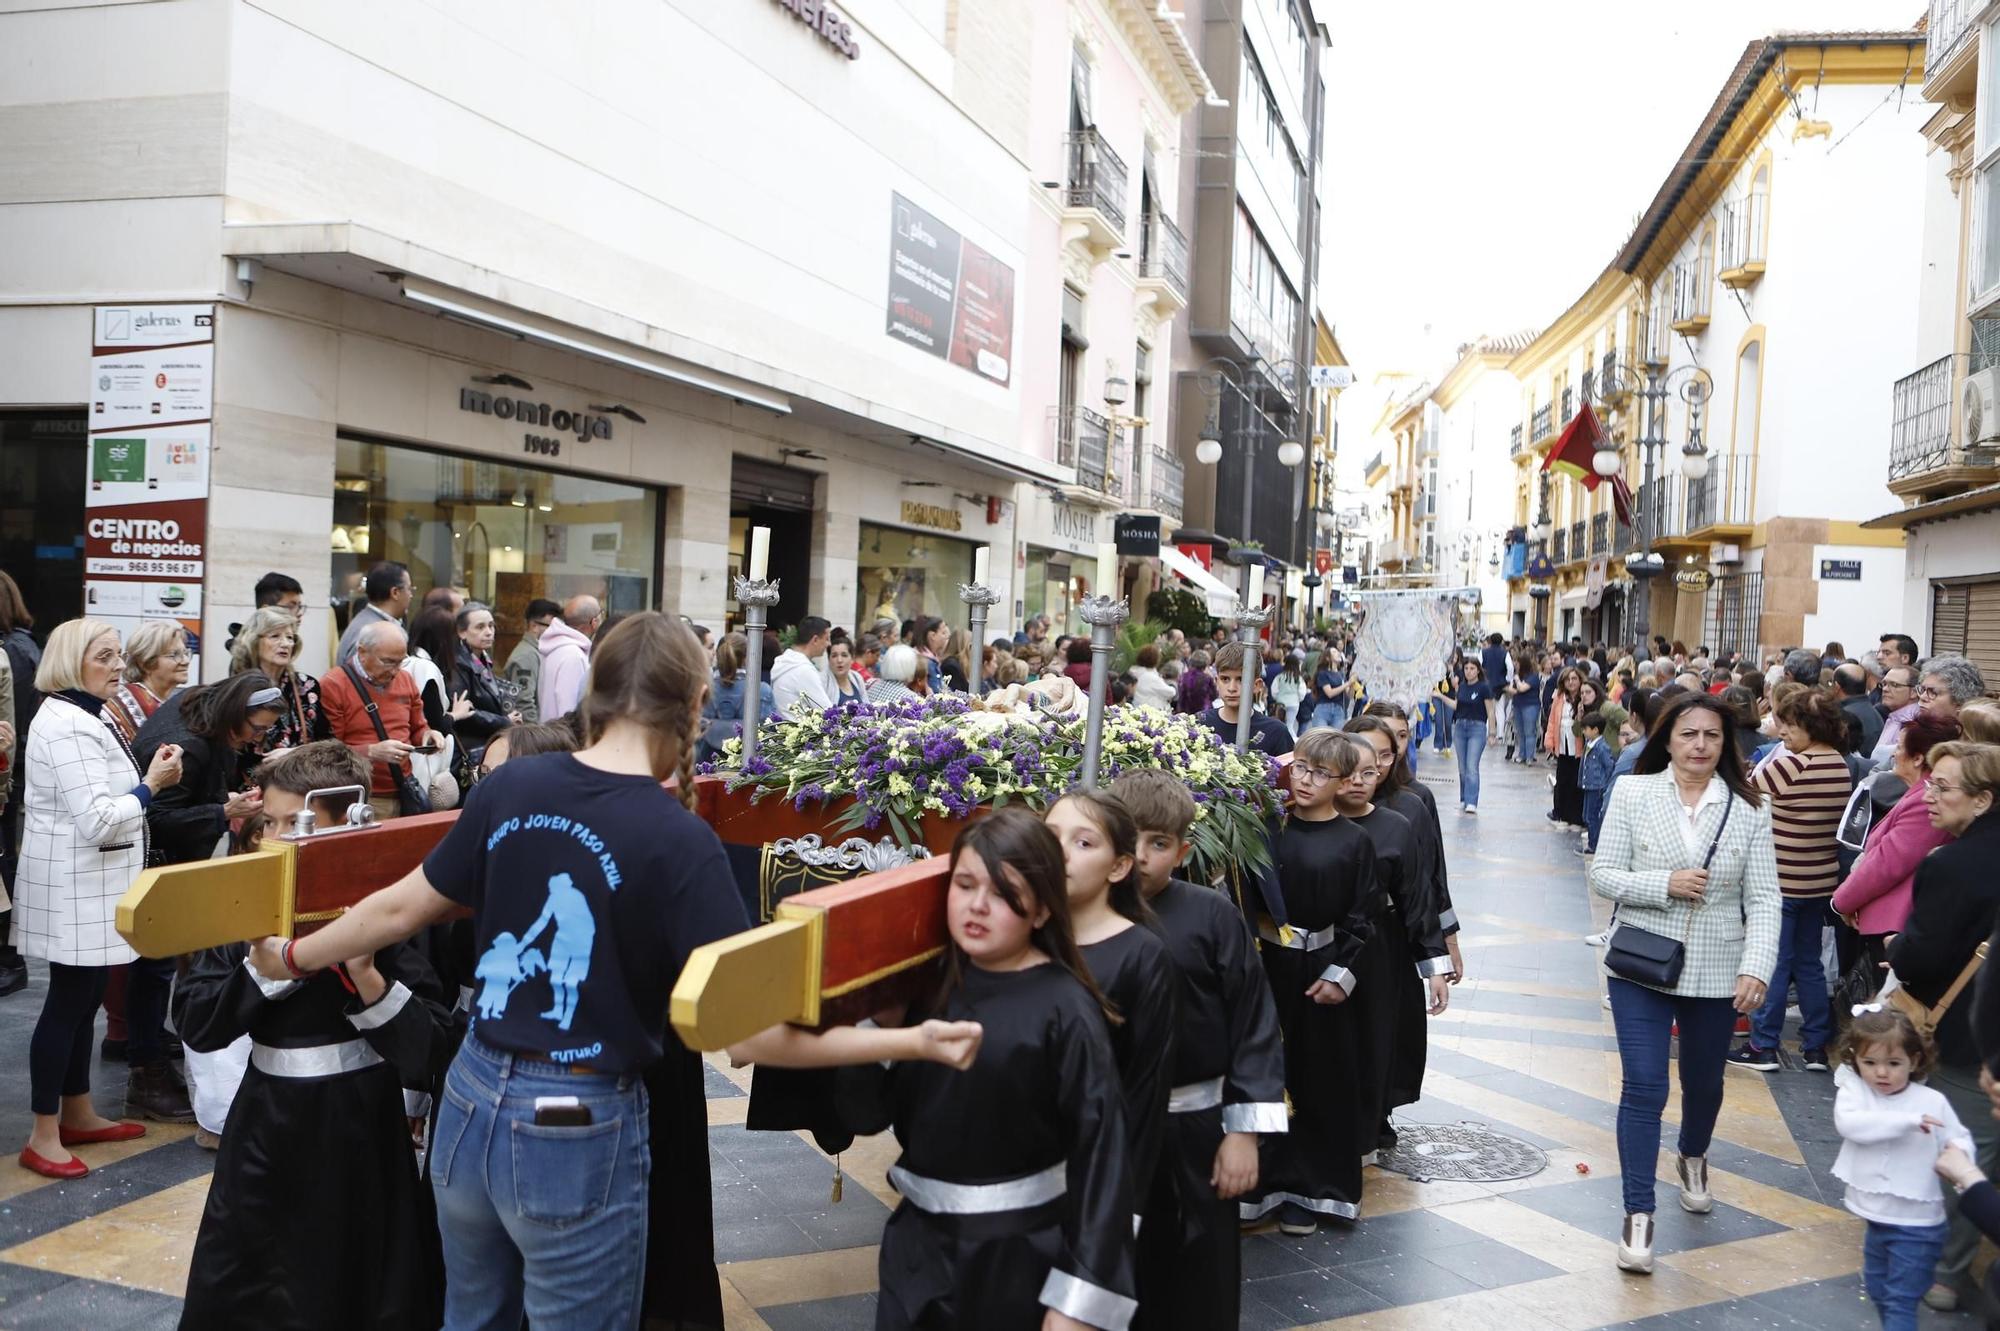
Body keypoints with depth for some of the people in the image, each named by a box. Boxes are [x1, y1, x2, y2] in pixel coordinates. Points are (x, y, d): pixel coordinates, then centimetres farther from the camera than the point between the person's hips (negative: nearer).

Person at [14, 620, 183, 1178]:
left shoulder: (81, 718, 14)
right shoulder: (66, 726, -20)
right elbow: (98, 820, -25)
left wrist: (147, 778, 11)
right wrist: (152, 784, -16)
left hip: (89, 882, 10)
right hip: (74, 885, -10)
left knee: (84, 999, 16)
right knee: (69, 1002, -3)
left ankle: (78, 1114, 27)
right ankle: (43, 1136, 5)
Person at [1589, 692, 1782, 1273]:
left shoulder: (1748, 808, -4)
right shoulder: (1633, 793, -6)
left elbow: (1763, 898, -5)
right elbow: (1602, 874, -5)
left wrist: (1756, 968, -16)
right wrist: (1664, 884, -20)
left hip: (1716, 972, 2)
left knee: (1704, 1083, 20)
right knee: (1643, 1087, -7)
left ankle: (1693, 1158, 51)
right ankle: (1638, 1214, 3)